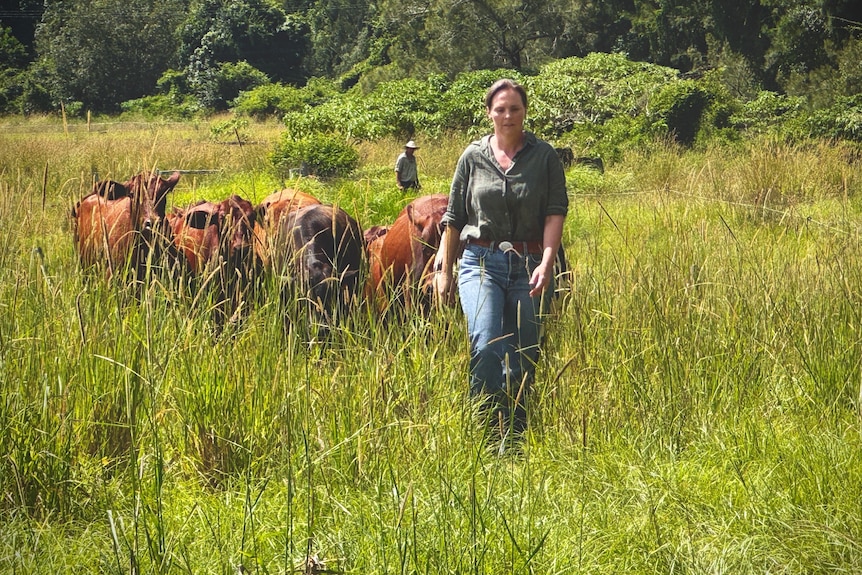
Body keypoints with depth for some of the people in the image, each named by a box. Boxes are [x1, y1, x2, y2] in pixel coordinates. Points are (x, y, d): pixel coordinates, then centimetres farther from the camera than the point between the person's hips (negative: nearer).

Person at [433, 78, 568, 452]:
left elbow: (556, 213, -3)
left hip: (530, 266, 0)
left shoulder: (544, 156, 4)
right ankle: (488, 432, -13)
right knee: (486, 347, -20)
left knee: (522, 357, 1)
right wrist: (444, 270, 11)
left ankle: (514, 441, 13)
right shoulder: (473, 157, 7)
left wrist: (546, 263, -16)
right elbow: (453, 219, 13)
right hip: (481, 263, 0)